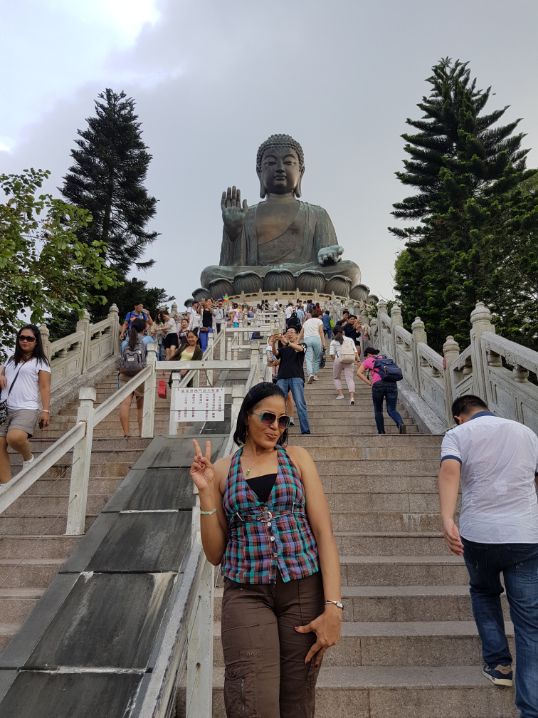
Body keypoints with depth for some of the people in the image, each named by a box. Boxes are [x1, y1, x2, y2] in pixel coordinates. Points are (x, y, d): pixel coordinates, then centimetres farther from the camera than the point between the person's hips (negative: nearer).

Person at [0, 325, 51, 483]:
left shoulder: (40, 361, 5)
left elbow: (44, 387, -2)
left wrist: (46, 410, -12)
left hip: (27, 408, -6)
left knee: (14, 438, -31)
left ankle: (28, 458, 1)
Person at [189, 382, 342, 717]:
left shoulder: (297, 457, 5)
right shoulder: (222, 470, 6)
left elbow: (324, 533, -1)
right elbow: (215, 554, 6)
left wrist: (333, 606, -10)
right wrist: (206, 491, -5)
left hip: (304, 590, 1)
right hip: (246, 593, 0)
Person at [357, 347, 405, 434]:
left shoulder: (368, 360, 17)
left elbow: (359, 373, 5)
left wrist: (369, 383, 4)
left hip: (378, 384, -3)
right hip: (392, 384, 3)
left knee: (378, 410, 15)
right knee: (392, 410, 1)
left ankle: (381, 432, 14)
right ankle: (401, 424, -26)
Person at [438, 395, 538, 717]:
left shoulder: (458, 434, 2)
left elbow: (450, 471, -18)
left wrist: (447, 519, -28)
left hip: (478, 534, -1)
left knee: (484, 593, 29)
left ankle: (499, 663, 30)